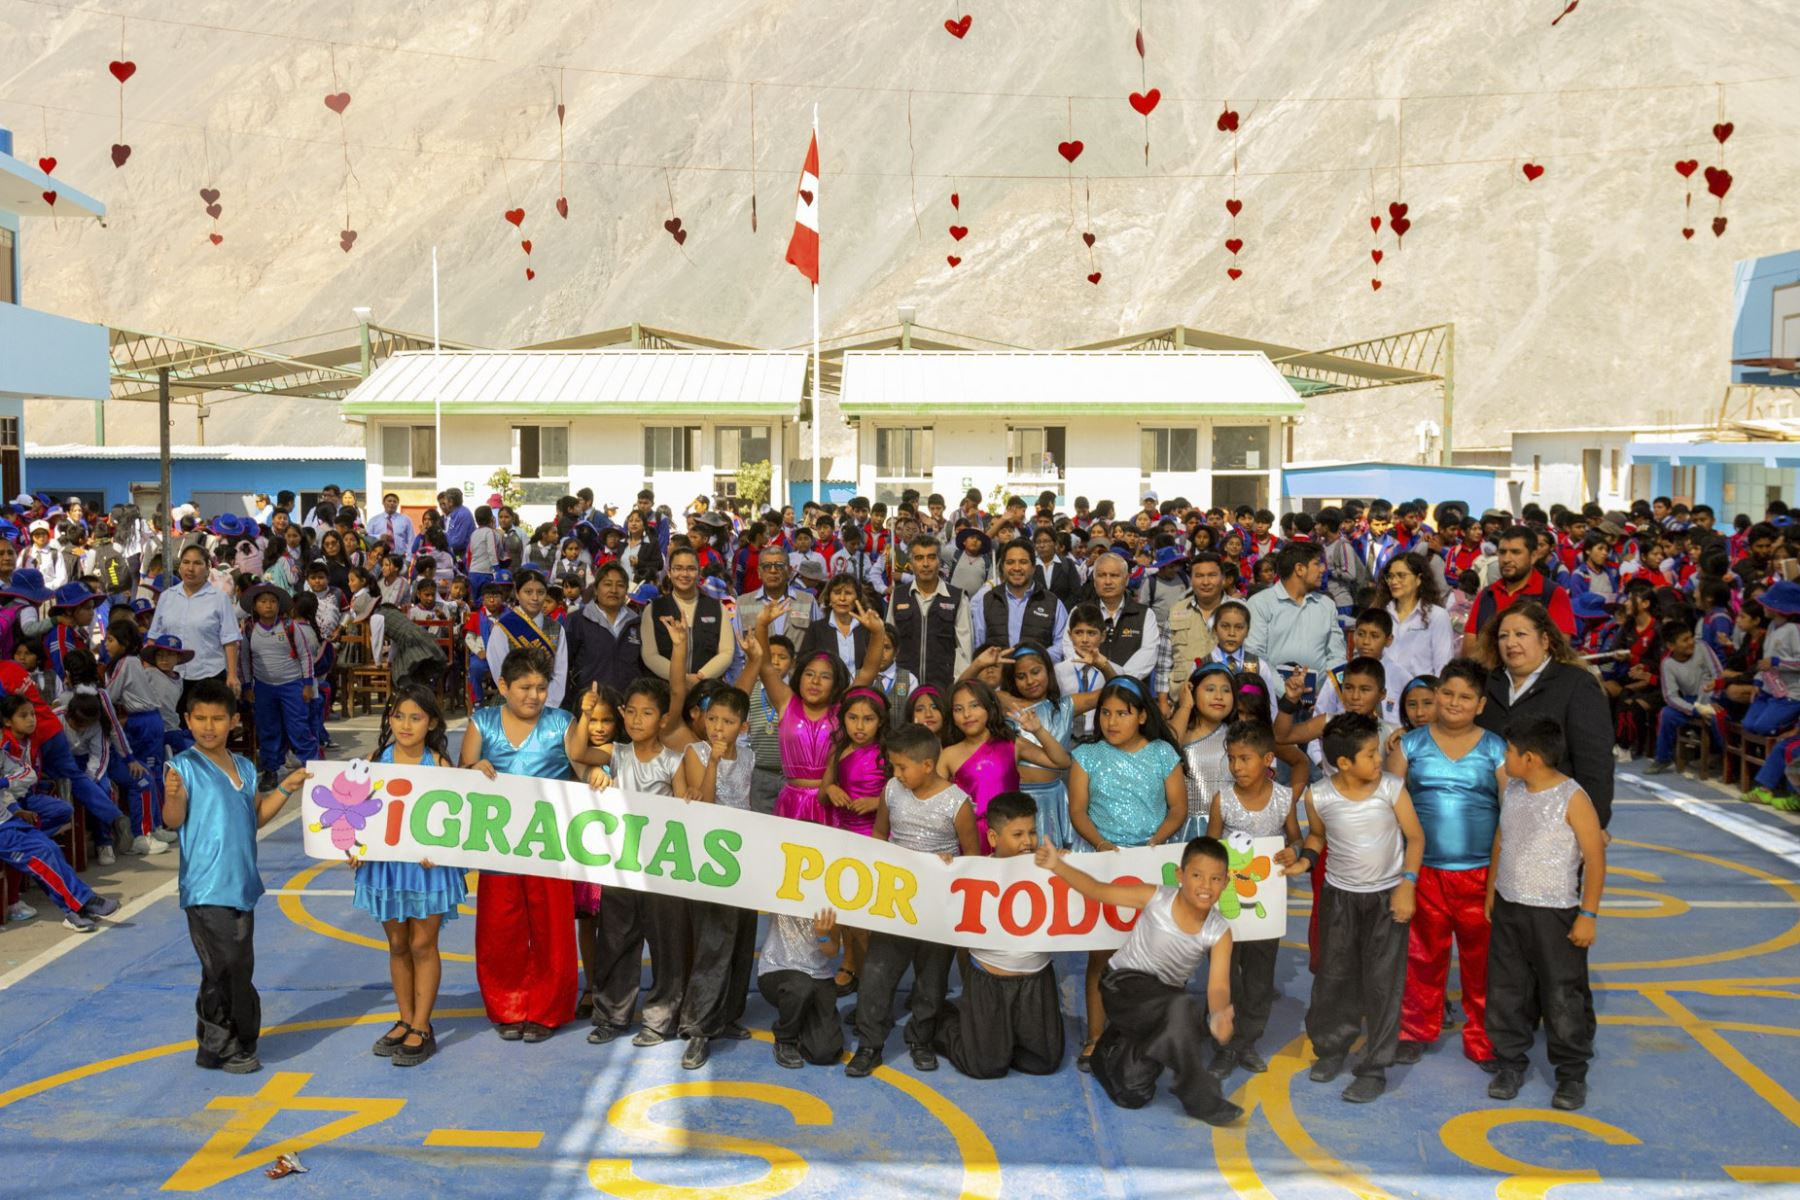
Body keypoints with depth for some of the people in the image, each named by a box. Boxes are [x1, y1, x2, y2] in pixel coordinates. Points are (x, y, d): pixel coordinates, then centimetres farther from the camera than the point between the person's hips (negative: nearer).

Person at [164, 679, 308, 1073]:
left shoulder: (245, 767, 11)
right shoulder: (184, 766, -8)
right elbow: (173, 820, -16)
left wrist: (286, 788, 10)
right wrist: (173, 795, -35)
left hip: (242, 886, 7)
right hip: (207, 890, -7)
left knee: (237, 970, 13)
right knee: (228, 971, -6)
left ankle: (219, 1047, 26)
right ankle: (221, 1048, 9)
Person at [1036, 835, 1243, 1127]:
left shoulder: (1219, 932, -12)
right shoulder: (1156, 899, -17)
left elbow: (1218, 985, -21)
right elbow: (1098, 890, -15)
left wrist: (1218, 1015, -44)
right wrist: (1056, 865, -29)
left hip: (1166, 998, 4)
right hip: (1124, 985, -4)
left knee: (1132, 1095, -4)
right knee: (1182, 1007, -37)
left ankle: (1112, 1056, 30)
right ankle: (1200, 1097, -21)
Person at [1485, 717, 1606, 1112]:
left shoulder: (1572, 798, -17)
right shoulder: (1513, 790, 3)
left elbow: (1595, 858, -14)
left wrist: (1588, 915, -14)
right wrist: (1491, 892, 16)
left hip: (1555, 914, -6)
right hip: (1508, 908, 6)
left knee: (1563, 996, 3)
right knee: (1506, 991, 11)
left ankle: (1572, 1073, 18)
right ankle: (1511, 1062, 25)